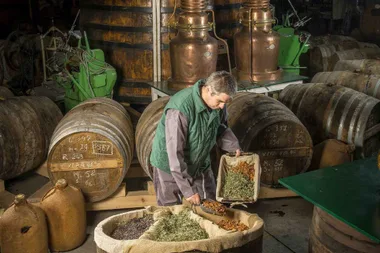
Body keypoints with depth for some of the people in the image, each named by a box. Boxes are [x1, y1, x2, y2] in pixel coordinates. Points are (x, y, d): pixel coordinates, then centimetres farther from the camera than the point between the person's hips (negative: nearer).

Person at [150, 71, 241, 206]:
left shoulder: (217, 103, -13)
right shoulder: (180, 109, -34)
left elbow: (221, 128, 8)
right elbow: (175, 153, -32)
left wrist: (234, 146, -11)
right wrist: (188, 189, -31)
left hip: (201, 164, 6)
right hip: (171, 167, -6)